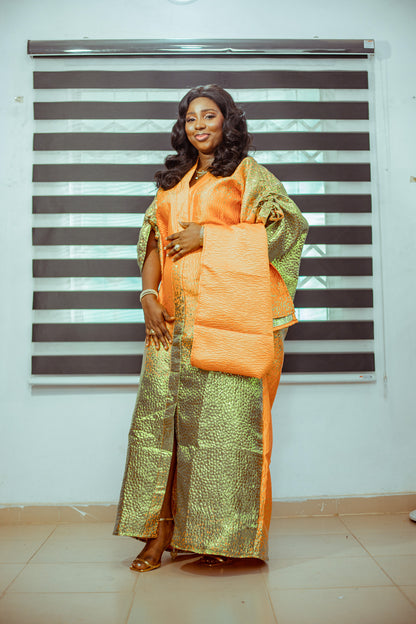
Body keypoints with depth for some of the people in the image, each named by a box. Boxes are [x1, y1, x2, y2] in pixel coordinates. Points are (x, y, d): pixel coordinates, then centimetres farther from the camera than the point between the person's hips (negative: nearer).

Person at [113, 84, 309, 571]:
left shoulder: (249, 173, 9)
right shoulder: (173, 182, 23)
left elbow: (286, 224, -5)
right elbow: (153, 241, 19)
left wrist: (207, 234, -9)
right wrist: (148, 295, 2)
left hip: (229, 318, -4)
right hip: (174, 320, 5)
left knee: (224, 418, -6)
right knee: (159, 414, -1)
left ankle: (225, 536, 7)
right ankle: (161, 530, 9)